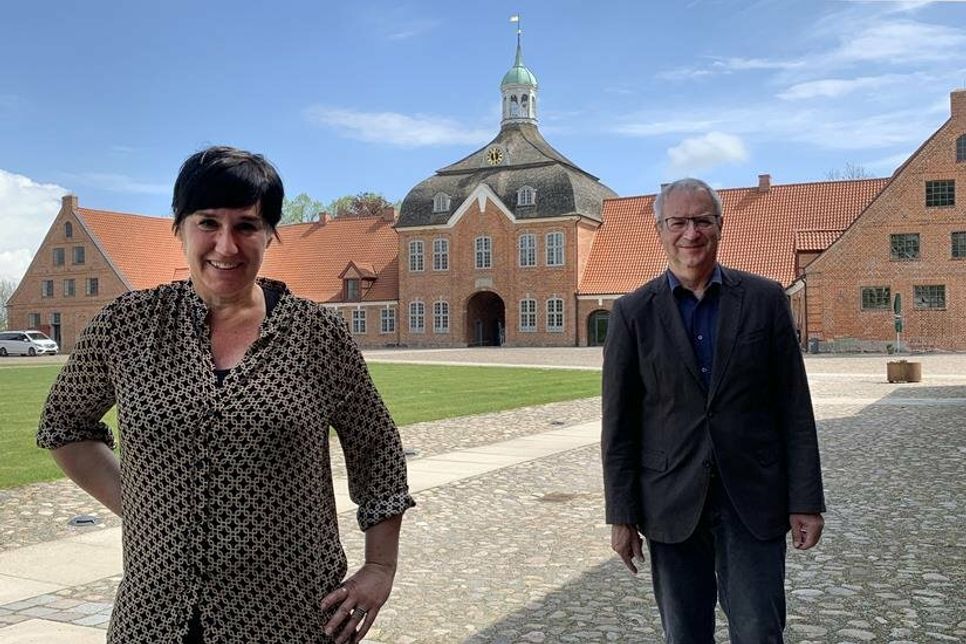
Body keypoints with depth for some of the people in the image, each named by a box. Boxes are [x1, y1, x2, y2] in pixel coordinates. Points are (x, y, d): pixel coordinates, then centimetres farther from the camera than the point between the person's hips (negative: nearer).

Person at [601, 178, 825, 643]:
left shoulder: (764, 299, 1)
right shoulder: (633, 313, -1)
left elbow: (794, 408, 1)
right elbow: (619, 425, -1)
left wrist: (806, 500, -2)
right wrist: (621, 515, -2)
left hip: (753, 501, 0)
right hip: (672, 504, 0)